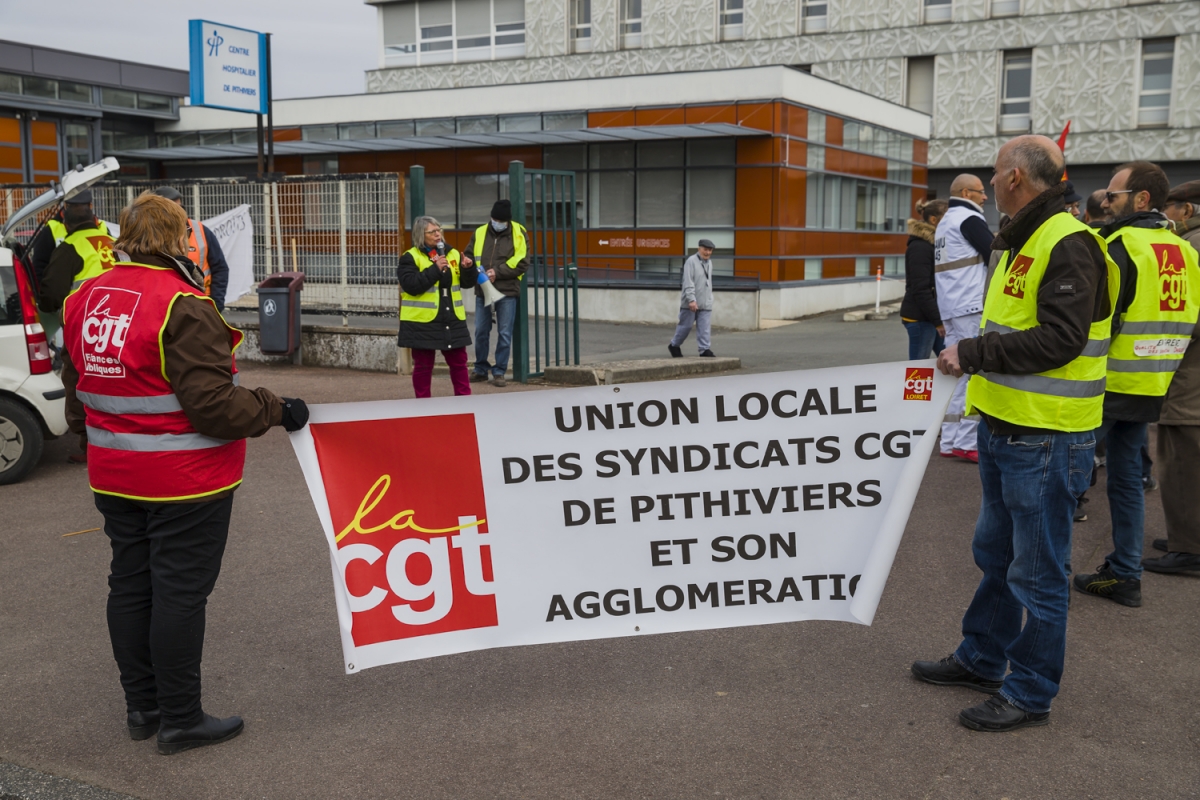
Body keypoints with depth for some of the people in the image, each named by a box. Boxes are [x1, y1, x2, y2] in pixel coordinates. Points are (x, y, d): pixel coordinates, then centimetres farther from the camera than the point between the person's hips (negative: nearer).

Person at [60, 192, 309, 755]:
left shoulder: (84, 299, 6)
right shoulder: (183, 307, -21)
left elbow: (76, 388, 16)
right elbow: (213, 402, -25)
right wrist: (277, 411, -12)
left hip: (114, 478, 8)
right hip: (184, 481, -8)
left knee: (130, 585, 16)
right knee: (180, 594, 2)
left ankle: (140, 707, 30)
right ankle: (180, 720, 13)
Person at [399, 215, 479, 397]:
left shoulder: (453, 254, 9)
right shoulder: (410, 257, -6)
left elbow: (468, 283, 10)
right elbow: (411, 285, -19)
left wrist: (469, 269, -12)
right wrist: (435, 269, -20)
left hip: (452, 320, 5)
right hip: (423, 321, -5)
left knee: (459, 361, 10)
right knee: (423, 365, 5)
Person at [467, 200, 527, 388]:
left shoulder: (518, 233, -2)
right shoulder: (480, 233, 7)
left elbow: (522, 263, -7)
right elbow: (468, 257, 12)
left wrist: (498, 272, -14)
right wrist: (475, 270, -10)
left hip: (507, 291, -3)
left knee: (504, 334, 1)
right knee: (481, 331, 9)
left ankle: (499, 372, 10)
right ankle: (480, 369, 22)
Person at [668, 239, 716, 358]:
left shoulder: (709, 262, 14)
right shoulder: (691, 261, -10)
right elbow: (688, 282, -17)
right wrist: (691, 299, -24)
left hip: (705, 303, 6)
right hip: (691, 303, -6)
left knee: (705, 328, -2)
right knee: (685, 326, 3)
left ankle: (705, 349, -2)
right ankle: (674, 345, 21)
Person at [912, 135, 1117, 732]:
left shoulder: (1068, 246, -18)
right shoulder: (1022, 242, 15)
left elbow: (1058, 341, -27)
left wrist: (973, 354, -21)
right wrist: (976, 355, 8)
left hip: (1045, 441, -10)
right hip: (1005, 430, 10)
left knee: (1035, 572, 1)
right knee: (995, 554, 21)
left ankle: (1030, 693, 15)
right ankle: (981, 660, 36)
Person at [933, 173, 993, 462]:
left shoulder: (945, 222, 20)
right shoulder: (969, 219, -8)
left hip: (950, 308, 9)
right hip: (972, 307, -9)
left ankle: (949, 441, 10)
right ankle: (967, 442, -10)